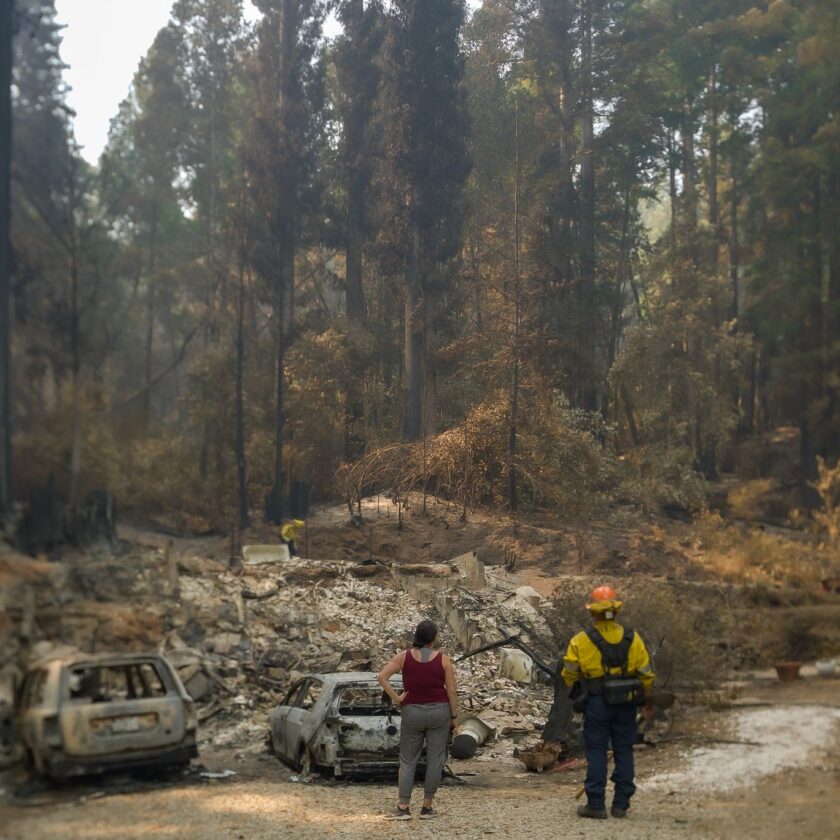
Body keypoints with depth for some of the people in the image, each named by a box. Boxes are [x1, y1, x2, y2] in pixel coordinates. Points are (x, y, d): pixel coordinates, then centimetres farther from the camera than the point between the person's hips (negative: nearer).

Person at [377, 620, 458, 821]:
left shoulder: (404, 657, -2)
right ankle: (427, 807, 7)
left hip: (412, 712, 1)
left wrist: (395, 698, -4)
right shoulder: (443, 659, -5)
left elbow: (382, 677, -12)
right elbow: (451, 691, -4)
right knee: (435, 761, 6)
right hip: (439, 712, -1)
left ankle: (403, 808, 3)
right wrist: (454, 716, 6)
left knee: (407, 761, 8)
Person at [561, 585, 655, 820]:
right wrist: (647, 701, 18)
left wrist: (578, 694, 19)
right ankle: (621, 804, 14)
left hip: (596, 703, -2)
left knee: (596, 752, 4)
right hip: (626, 703, 3)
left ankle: (596, 804, 3)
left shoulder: (581, 641, -9)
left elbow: (569, 674, -2)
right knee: (623, 750, 11)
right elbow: (646, 673, 3)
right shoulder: (632, 639, -1)